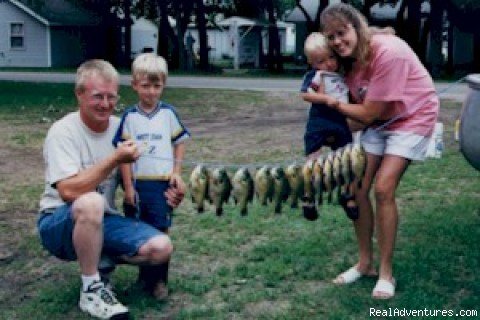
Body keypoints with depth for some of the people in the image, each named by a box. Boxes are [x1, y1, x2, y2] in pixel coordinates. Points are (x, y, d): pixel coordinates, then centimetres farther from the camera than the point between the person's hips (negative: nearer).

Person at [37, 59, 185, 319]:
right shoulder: (63, 131, -16)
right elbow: (69, 191, -27)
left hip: (103, 221, 5)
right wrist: (115, 159, -27)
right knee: (91, 203, -39)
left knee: (161, 248, -18)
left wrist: (165, 193, -11)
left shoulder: (120, 128, 1)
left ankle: (100, 260, 9)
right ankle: (91, 289, -19)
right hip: (60, 224, -5)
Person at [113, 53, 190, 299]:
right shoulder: (130, 117, -1)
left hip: (163, 183, 0)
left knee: (160, 230, -1)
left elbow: (179, 143, 10)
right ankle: (144, 274, 25)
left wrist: (176, 173, 0)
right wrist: (128, 187, -5)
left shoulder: (168, 113, 2)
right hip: (138, 183, 1)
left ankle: (158, 280, 8)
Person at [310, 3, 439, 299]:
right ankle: (365, 263, 17)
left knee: (383, 189, -18)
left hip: (413, 119, -7)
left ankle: (386, 273, -4)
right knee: (356, 188, -1)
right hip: (378, 122, 7)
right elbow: (363, 111, -3)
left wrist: (330, 101, -15)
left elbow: (368, 114, -24)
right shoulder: (349, 60, -6)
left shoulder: (387, 53, -31)